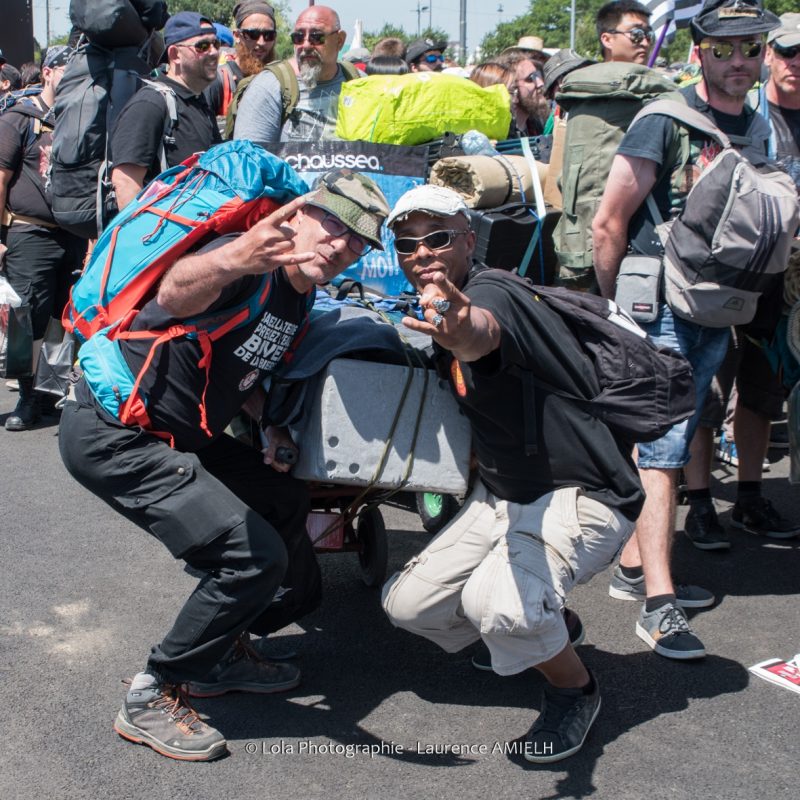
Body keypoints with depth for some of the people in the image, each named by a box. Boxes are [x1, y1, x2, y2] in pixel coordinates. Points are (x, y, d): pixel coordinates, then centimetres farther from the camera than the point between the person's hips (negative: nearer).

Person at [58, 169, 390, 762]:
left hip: (173, 437, 10)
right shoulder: (252, 271, -22)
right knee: (255, 556, -16)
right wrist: (233, 259, -66)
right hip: (112, 435, -10)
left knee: (284, 500, 17)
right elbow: (176, 295, -44)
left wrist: (271, 428, 3)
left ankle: (221, 654, 28)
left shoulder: (300, 299, 8)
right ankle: (152, 698, 1)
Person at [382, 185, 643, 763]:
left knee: (497, 604, -33)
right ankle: (541, 629, 27)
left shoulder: (491, 291, -22)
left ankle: (575, 688, -1)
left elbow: (485, 333, -48)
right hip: (500, 497, 9)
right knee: (408, 604, 4)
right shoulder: (439, 313, 7)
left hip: (582, 494, -9)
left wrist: (464, 332, -70)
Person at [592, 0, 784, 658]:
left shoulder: (759, 128, 10)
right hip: (661, 308, -7)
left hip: (717, 314, 7)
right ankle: (658, 603, -7)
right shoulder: (664, 120, -11)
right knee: (662, 450, -9)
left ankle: (634, 566, 24)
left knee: (672, 447, 12)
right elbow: (608, 224, -10)